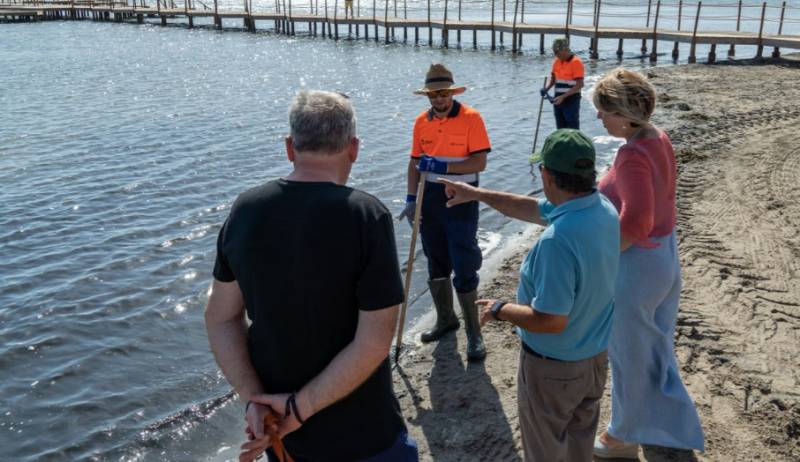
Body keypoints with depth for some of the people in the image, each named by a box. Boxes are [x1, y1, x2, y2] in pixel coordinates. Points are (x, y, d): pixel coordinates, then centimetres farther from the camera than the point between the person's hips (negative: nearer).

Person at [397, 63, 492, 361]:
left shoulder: (470, 118, -10)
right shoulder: (421, 121, 5)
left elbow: (479, 162, -16)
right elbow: (415, 162, 9)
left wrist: (442, 166, -24)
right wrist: (411, 199, 2)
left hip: (461, 198, -5)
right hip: (430, 197, 6)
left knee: (464, 268, -4)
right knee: (436, 264, 15)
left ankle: (473, 332, 8)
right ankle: (445, 319, 33)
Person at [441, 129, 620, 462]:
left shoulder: (557, 240, -37)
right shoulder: (604, 209, -8)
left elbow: (550, 320, -33)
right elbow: (532, 209, 5)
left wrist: (500, 310, -16)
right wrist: (476, 194, 11)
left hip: (553, 366, -8)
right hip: (596, 355, 8)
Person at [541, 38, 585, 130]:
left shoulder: (576, 62, -14)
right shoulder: (556, 61, 7)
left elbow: (579, 85, -19)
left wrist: (563, 96, -25)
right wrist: (546, 89, -2)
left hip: (571, 100, -7)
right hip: (558, 100, 7)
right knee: (561, 129, 14)